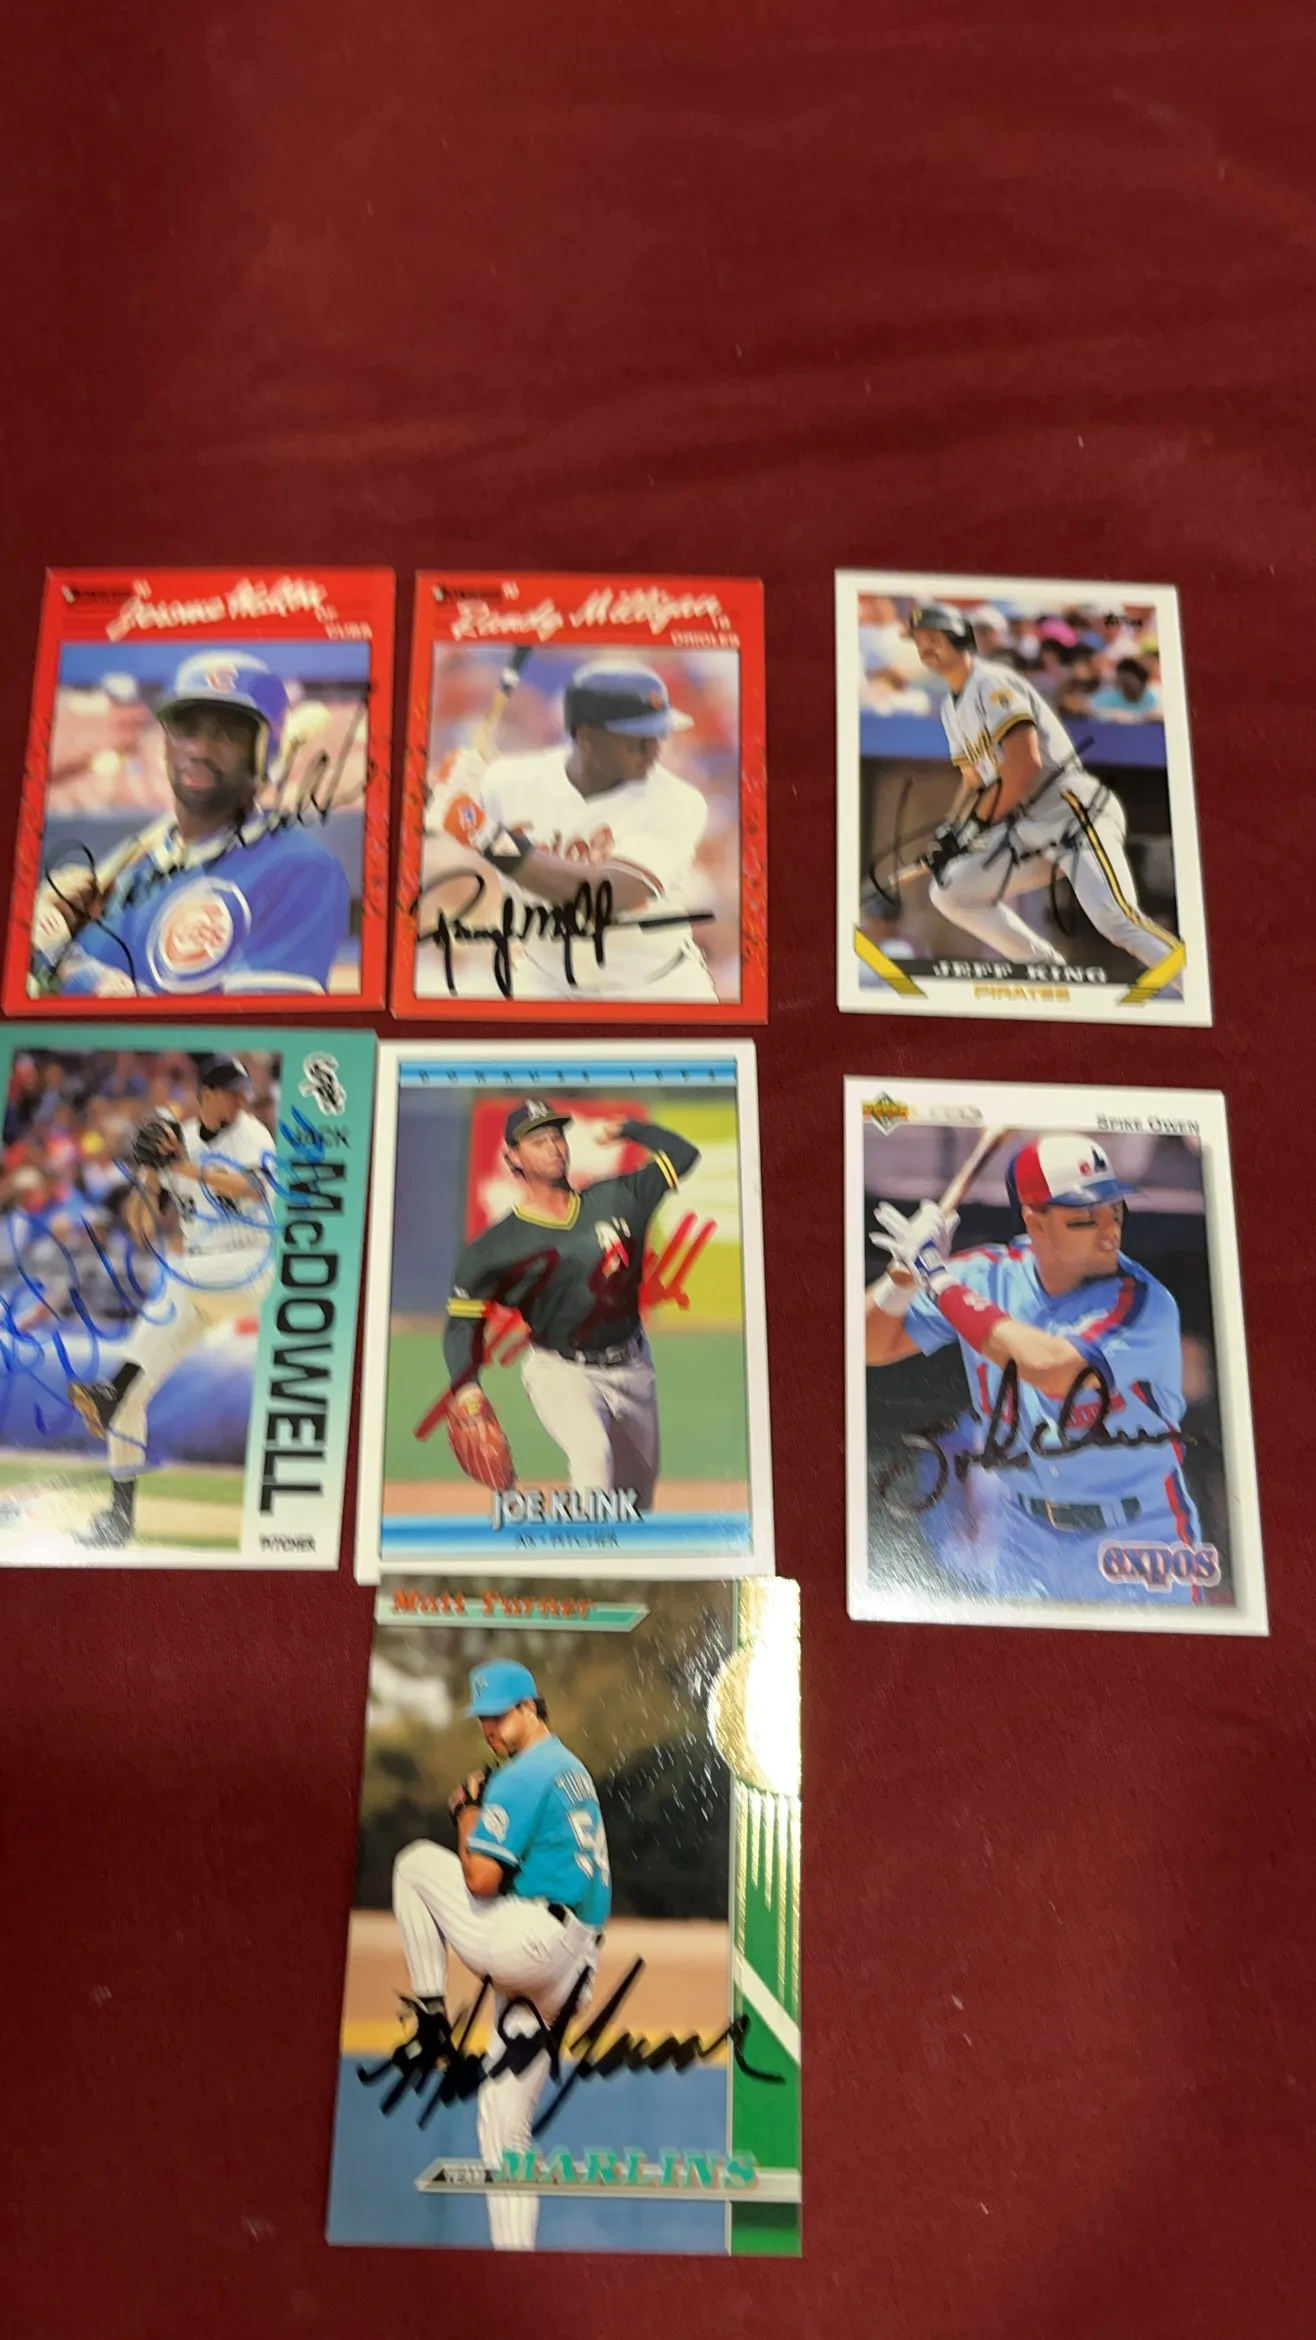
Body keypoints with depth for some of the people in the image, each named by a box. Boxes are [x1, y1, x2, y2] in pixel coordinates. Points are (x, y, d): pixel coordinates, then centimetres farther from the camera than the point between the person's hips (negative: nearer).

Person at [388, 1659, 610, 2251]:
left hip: (527, 1942, -9)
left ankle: (431, 2023, 4)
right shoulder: (576, 1770, 19)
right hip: (570, 1964, 9)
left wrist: (466, 1811, -2)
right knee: (504, 2115, 14)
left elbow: (481, 1878, -17)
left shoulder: (523, 1774, -11)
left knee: (416, 1860, 6)